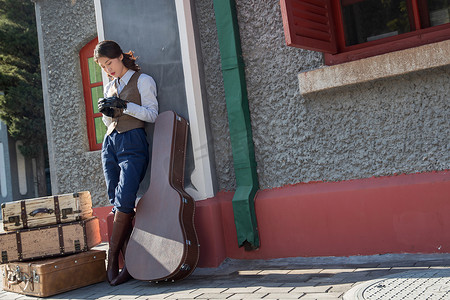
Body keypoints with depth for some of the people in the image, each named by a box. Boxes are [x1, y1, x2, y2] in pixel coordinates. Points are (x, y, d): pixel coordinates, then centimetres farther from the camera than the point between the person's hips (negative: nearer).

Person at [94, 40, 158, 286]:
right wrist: (106, 112, 3)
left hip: (133, 142, -6)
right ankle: (129, 263, -1)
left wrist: (125, 106, -14)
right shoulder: (109, 87, 22)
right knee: (118, 204, -2)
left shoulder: (143, 81, 4)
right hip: (110, 143, 6)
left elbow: (152, 114, -4)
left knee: (124, 201, -16)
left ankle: (113, 259, -7)